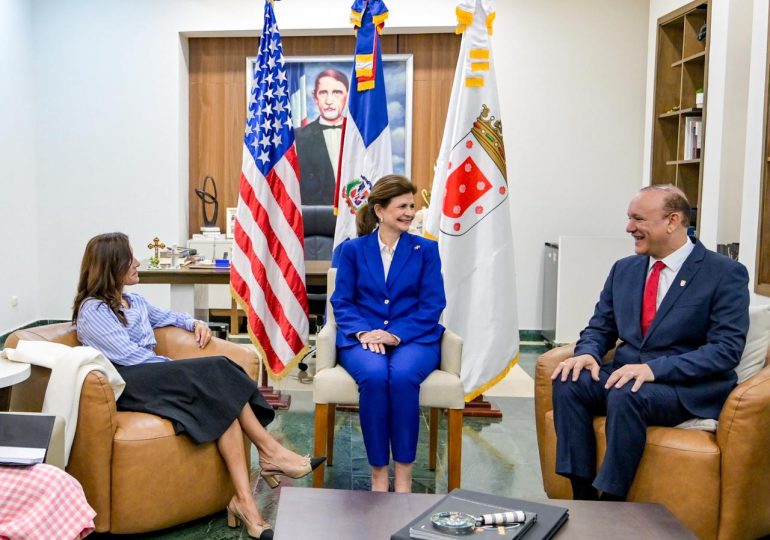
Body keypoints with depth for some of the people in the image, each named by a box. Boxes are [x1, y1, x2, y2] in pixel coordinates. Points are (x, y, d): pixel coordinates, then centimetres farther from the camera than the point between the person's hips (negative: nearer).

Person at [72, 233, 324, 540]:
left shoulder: (135, 302, 23)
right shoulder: (92, 310, -2)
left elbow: (165, 317, 41)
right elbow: (128, 355, -12)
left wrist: (194, 323, 20)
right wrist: (179, 368, -11)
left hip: (155, 377, 8)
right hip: (127, 385, -7)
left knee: (222, 398, -24)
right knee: (214, 374, -29)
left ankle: (243, 499, -34)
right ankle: (270, 452, -25)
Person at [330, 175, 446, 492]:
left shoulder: (426, 249, 11)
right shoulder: (352, 249, 12)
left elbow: (432, 305, 2)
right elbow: (341, 302, 6)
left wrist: (396, 335, -13)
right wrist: (363, 332, -14)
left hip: (413, 338, 0)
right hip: (363, 338, 0)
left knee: (403, 375, -34)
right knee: (374, 376, -33)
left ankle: (403, 474, -23)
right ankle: (378, 473, -22)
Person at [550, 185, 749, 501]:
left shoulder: (726, 274, -6)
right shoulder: (624, 270, 12)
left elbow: (727, 349, -14)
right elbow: (600, 329, 15)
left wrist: (654, 368, -26)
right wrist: (587, 353, -10)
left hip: (689, 387, -5)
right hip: (627, 373, 6)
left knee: (626, 395, -34)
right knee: (568, 382, -22)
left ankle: (609, 502, -20)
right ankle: (583, 496, -17)